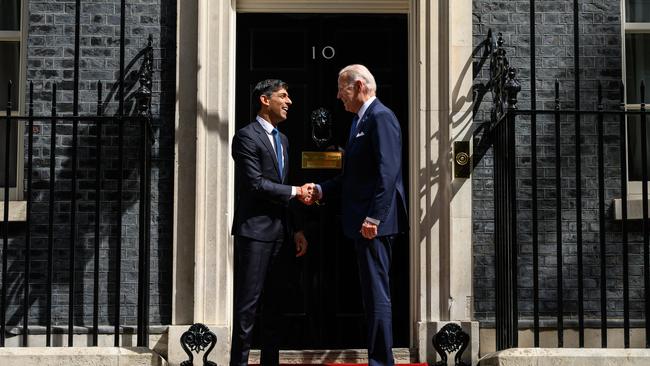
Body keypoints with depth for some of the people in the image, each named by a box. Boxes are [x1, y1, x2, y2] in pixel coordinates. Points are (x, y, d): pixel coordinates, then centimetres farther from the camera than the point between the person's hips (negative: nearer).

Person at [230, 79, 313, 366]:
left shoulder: (282, 140, 18)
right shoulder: (247, 136, -9)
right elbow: (256, 184, -17)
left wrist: (296, 230, 15)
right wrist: (296, 191, -10)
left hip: (278, 233, 8)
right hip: (254, 230, -8)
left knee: (273, 303, 11)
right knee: (248, 303, -6)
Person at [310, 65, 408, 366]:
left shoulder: (380, 117, -12)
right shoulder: (360, 120, 19)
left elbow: (388, 172, -21)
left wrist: (374, 218, -24)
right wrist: (322, 190, 13)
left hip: (374, 222, -10)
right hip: (363, 221, 10)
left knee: (377, 294, -7)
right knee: (373, 293, 14)